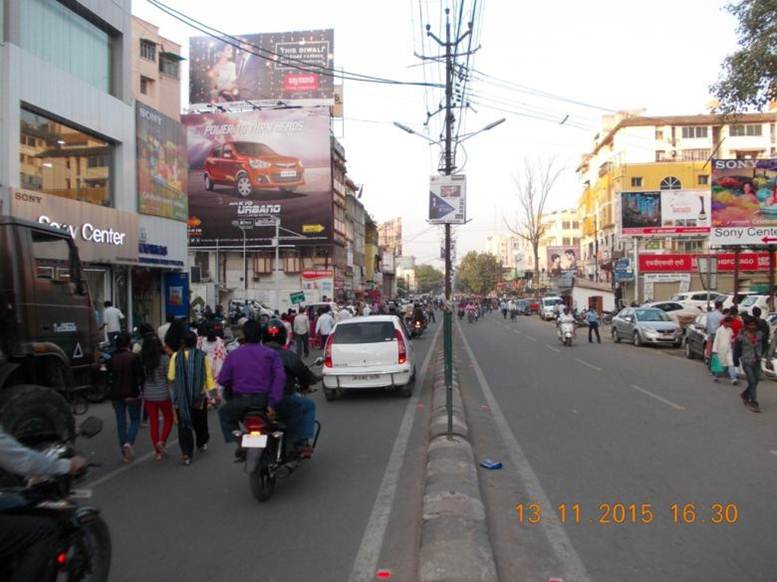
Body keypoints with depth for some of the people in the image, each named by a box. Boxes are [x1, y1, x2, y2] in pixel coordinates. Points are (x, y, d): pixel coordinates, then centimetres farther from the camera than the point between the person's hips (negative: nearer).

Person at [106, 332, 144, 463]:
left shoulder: (112, 359, 2)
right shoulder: (134, 357, -10)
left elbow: (109, 377, 6)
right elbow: (140, 376, -12)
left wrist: (111, 395, 15)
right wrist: (141, 391, 0)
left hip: (116, 394, 4)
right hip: (132, 394, -4)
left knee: (121, 421, 11)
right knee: (135, 420, 9)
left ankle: (124, 452, 14)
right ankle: (128, 442, -16)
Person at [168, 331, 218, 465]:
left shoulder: (176, 356, -7)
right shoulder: (202, 356, -6)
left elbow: (171, 377, -7)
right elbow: (209, 377, -7)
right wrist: (213, 394, -3)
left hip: (181, 397, -1)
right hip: (199, 396, 1)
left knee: (184, 424, 4)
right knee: (200, 422, 22)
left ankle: (186, 454, -1)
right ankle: (201, 444, 39)